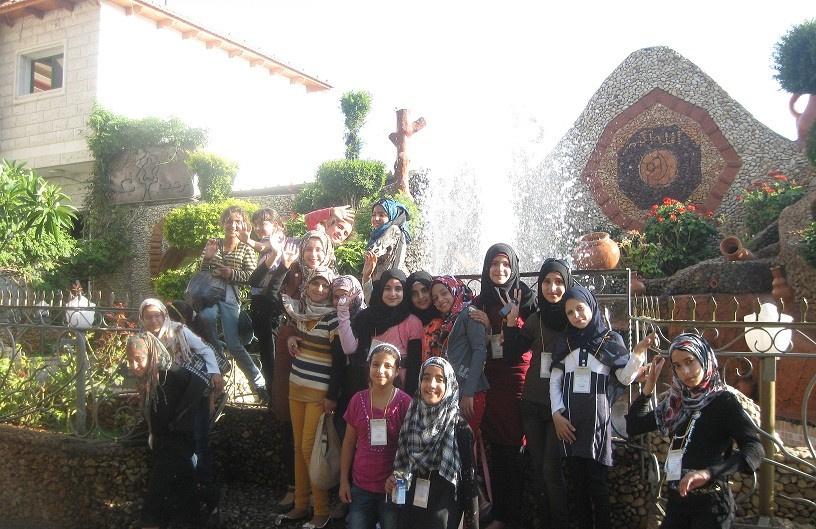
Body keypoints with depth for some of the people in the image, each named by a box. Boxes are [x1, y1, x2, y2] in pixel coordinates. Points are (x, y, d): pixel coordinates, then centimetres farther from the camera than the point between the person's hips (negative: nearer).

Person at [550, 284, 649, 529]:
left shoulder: (610, 339, 1)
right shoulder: (565, 341, 10)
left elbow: (625, 378, -5)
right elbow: (555, 380, 9)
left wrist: (638, 352, -20)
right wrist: (557, 414, -1)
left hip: (598, 418, -3)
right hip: (569, 419, 3)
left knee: (598, 480, -1)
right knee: (577, 479, 9)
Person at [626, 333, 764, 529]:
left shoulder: (723, 401, -10)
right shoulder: (676, 401, 6)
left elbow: (755, 450, -23)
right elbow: (633, 427, 8)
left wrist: (708, 472, -38)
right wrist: (649, 385, -1)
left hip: (711, 503, -5)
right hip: (677, 500, 5)